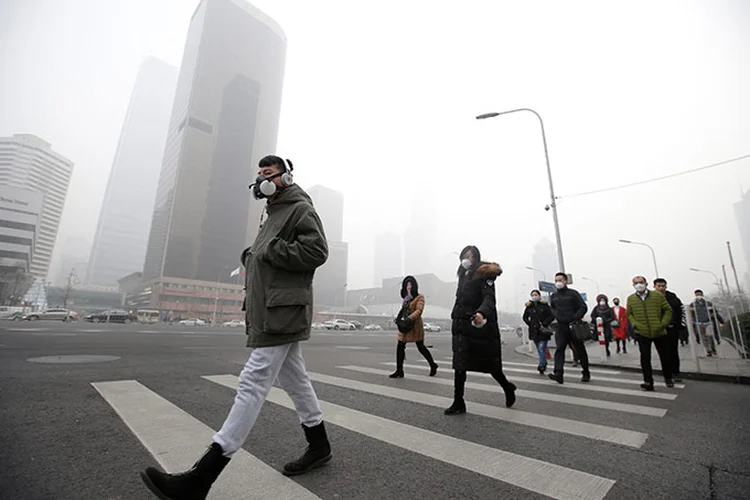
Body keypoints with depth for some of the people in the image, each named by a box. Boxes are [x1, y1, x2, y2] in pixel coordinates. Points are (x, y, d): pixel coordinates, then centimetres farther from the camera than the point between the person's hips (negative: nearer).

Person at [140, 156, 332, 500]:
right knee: (294, 380, 14)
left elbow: (316, 250, -18)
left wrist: (269, 251, -14)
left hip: (282, 313, -10)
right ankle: (319, 446, 28)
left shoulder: (300, 208, -3)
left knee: (252, 384, -8)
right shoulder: (273, 215, 25)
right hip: (270, 313, 10)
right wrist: (250, 258, 8)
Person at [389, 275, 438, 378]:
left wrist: (409, 318, -31)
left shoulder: (420, 297, -6)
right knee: (400, 347, 1)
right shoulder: (405, 298, 15)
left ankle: (433, 365, 26)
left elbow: (419, 310, -18)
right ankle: (399, 371, 10)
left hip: (415, 325, -6)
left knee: (421, 347, 4)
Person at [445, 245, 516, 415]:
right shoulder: (463, 276, 14)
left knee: (490, 364, 9)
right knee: (459, 365, 1)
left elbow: (489, 298, -22)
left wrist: (481, 313, -41)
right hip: (462, 326, 6)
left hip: (481, 326, -6)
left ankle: (508, 388, 38)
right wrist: (455, 317, 14)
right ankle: (458, 403, 9)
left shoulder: (484, 276, -8)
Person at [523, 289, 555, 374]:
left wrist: (544, 323, -11)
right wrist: (530, 324, 3)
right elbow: (525, 317, 16)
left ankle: (541, 365, -11)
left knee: (541, 348, -13)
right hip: (534, 331, 4)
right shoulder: (529, 306, 6)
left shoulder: (544, 305, -4)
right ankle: (544, 363, 27)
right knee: (540, 350, 13)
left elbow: (552, 316, -4)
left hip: (543, 331, -4)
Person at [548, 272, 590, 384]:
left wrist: (575, 319, -15)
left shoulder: (573, 294, -3)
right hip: (561, 326, 3)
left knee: (580, 350, 10)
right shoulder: (553, 296, 10)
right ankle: (558, 374, -18)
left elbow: (583, 307, -5)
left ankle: (586, 373, 28)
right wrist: (556, 316, 3)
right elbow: (552, 309, 22)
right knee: (559, 349, -11)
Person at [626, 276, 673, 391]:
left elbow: (668, 310, 1)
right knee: (645, 357, -4)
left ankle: (668, 378, 37)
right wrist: (635, 324, -6)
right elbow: (629, 314, 8)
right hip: (642, 333, 0)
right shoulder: (631, 299, 0)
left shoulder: (657, 295, -4)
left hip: (659, 332, 0)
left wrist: (663, 324, -8)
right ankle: (648, 382, 3)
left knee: (665, 356, 14)